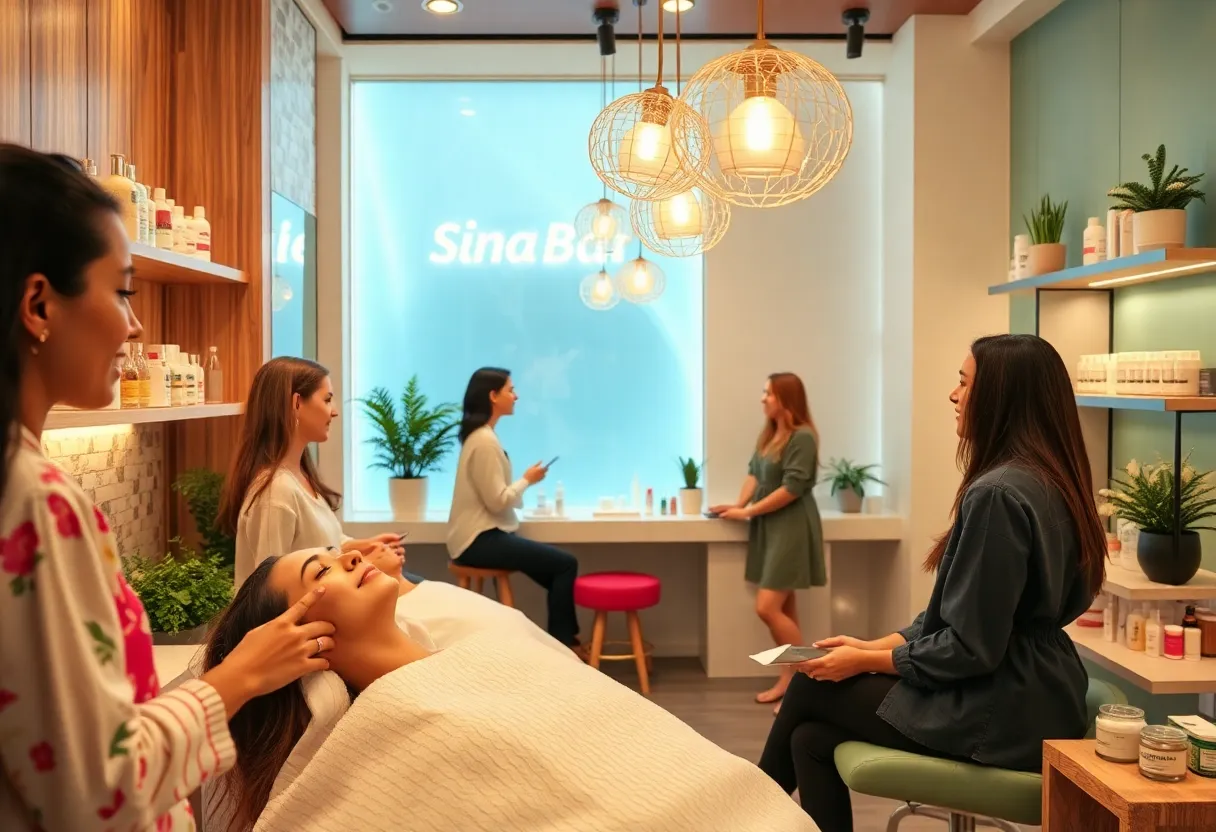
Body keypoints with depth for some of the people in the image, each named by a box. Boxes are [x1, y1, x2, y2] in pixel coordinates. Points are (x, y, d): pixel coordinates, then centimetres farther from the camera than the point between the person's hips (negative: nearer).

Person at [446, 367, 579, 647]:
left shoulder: (480, 435, 12)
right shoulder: (485, 440, -19)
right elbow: (497, 500, -19)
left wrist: (523, 482, 3)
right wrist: (528, 480, -5)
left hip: (484, 533, 10)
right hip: (480, 539, -10)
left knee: (557, 566, 10)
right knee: (565, 564, -10)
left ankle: (565, 638, 16)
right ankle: (560, 643, 0)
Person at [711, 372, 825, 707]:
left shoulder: (802, 437, -15)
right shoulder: (768, 434, 12)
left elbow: (793, 488, -19)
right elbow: (754, 473, 12)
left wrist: (748, 512, -14)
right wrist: (739, 503, -6)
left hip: (791, 528, -8)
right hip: (768, 527, 8)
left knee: (767, 608, -11)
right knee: (783, 609, 11)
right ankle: (788, 679, 18)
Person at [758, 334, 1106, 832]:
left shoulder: (998, 493, -23)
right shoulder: (1042, 482, 10)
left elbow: (970, 647, -22)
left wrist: (866, 661, -10)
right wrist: (876, 644, 8)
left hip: (1000, 716, -9)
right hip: (1022, 698, 9)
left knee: (812, 688, 7)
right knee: (812, 739, 6)